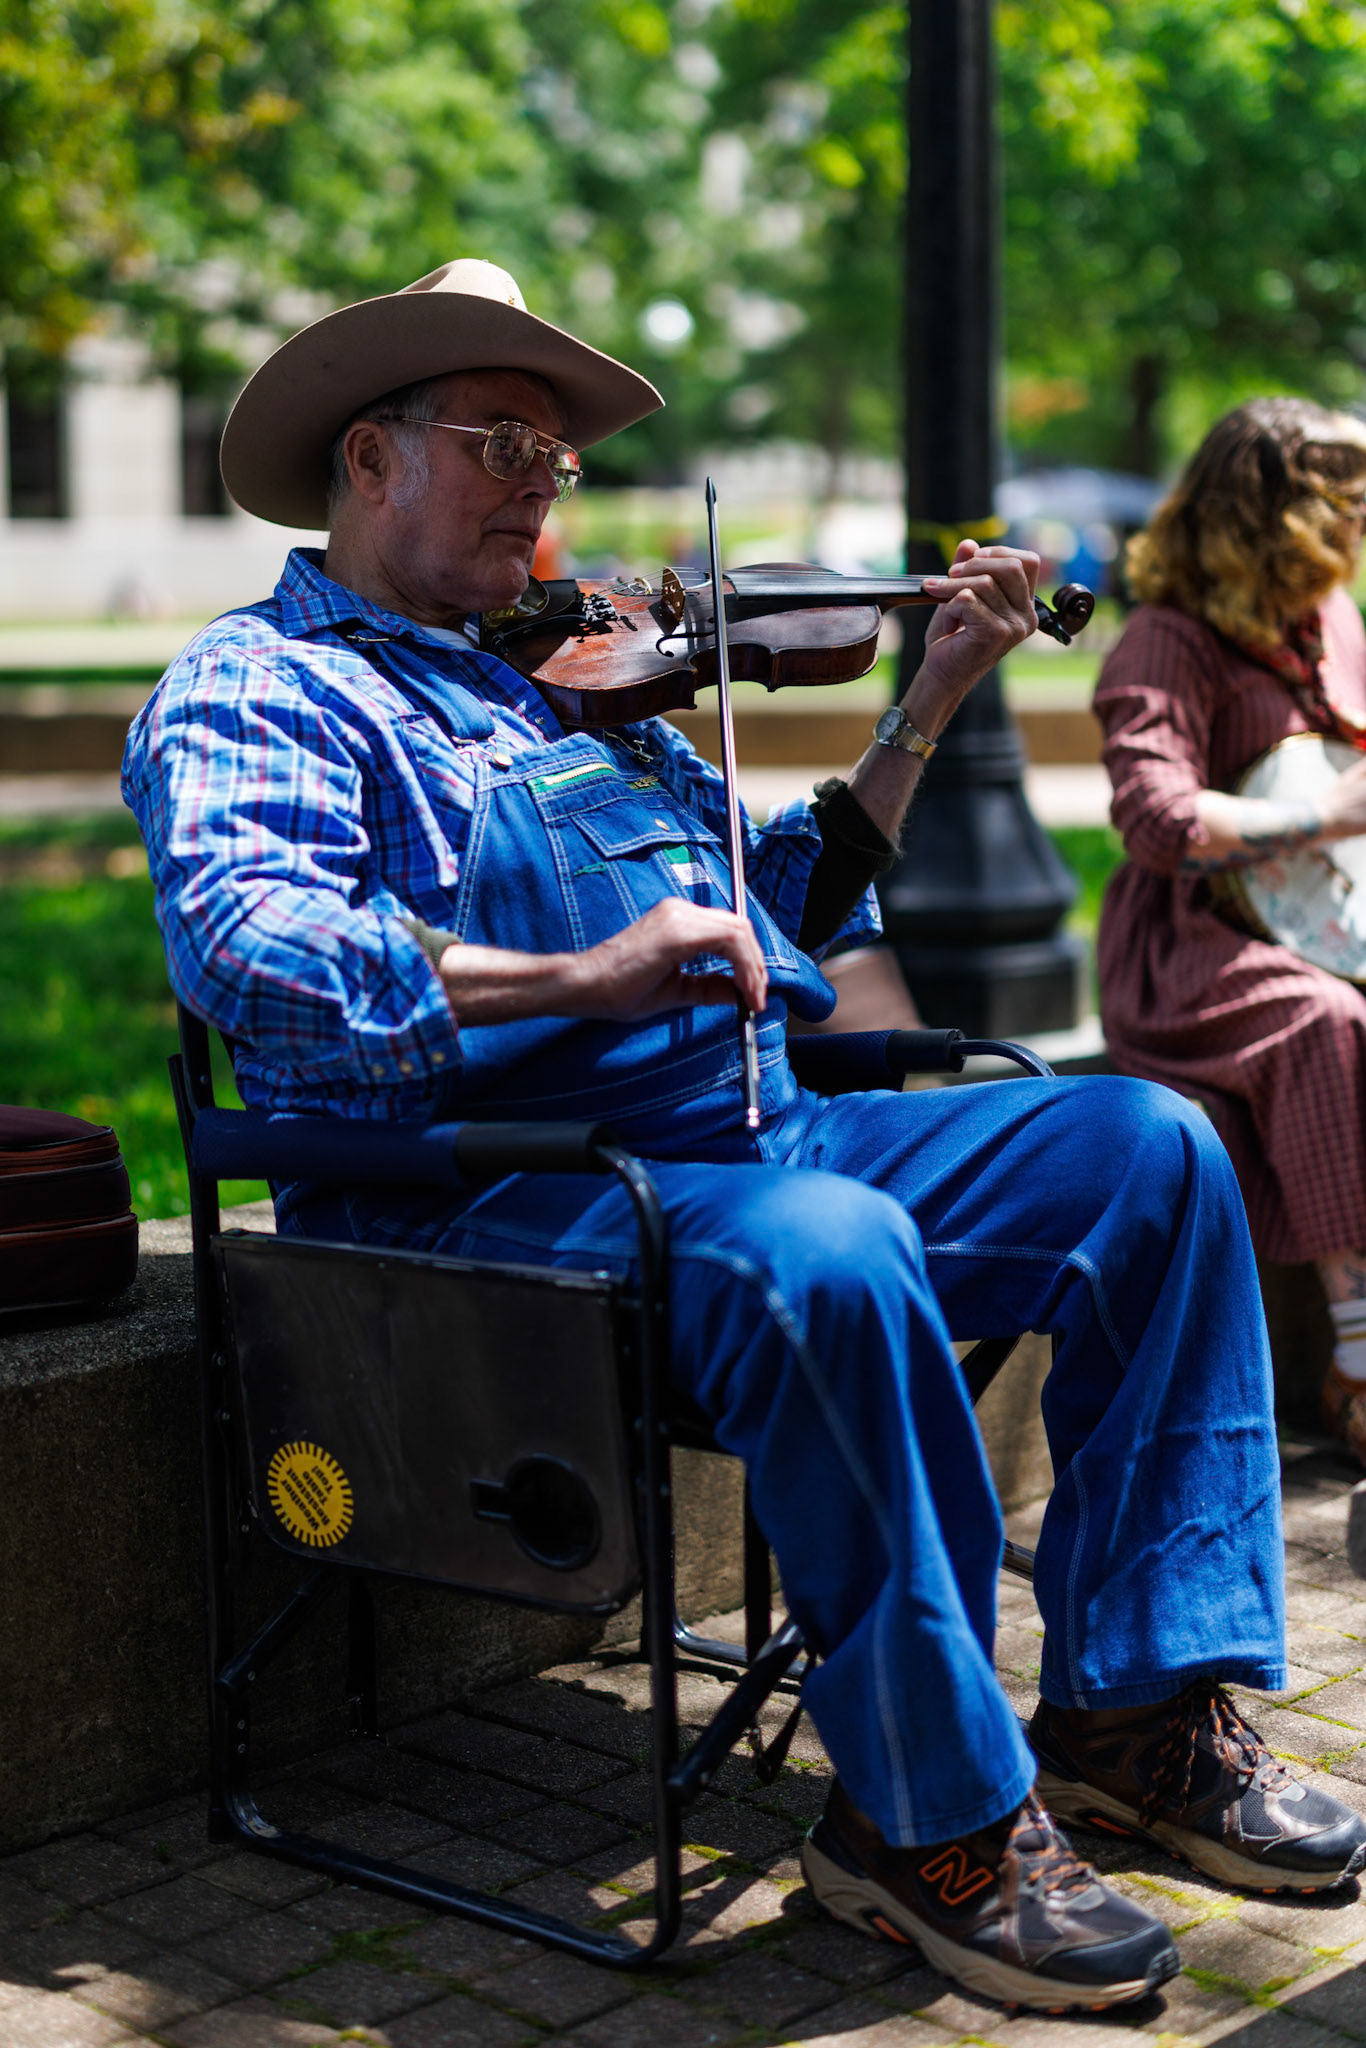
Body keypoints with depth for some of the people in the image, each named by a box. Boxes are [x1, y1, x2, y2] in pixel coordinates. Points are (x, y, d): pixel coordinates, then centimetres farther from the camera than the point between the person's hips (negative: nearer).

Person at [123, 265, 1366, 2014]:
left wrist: (930, 701, 20)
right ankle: (937, 1813, -20)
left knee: (1147, 1145, -5)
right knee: (828, 1252, -37)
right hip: (491, 1196, -8)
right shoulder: (256, 689, 3)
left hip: (758, 1137, 8)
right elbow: (243, 948, -18)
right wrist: (579, 976, -26)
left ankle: (1142, 1706, -3)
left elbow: (782, 902, 29)